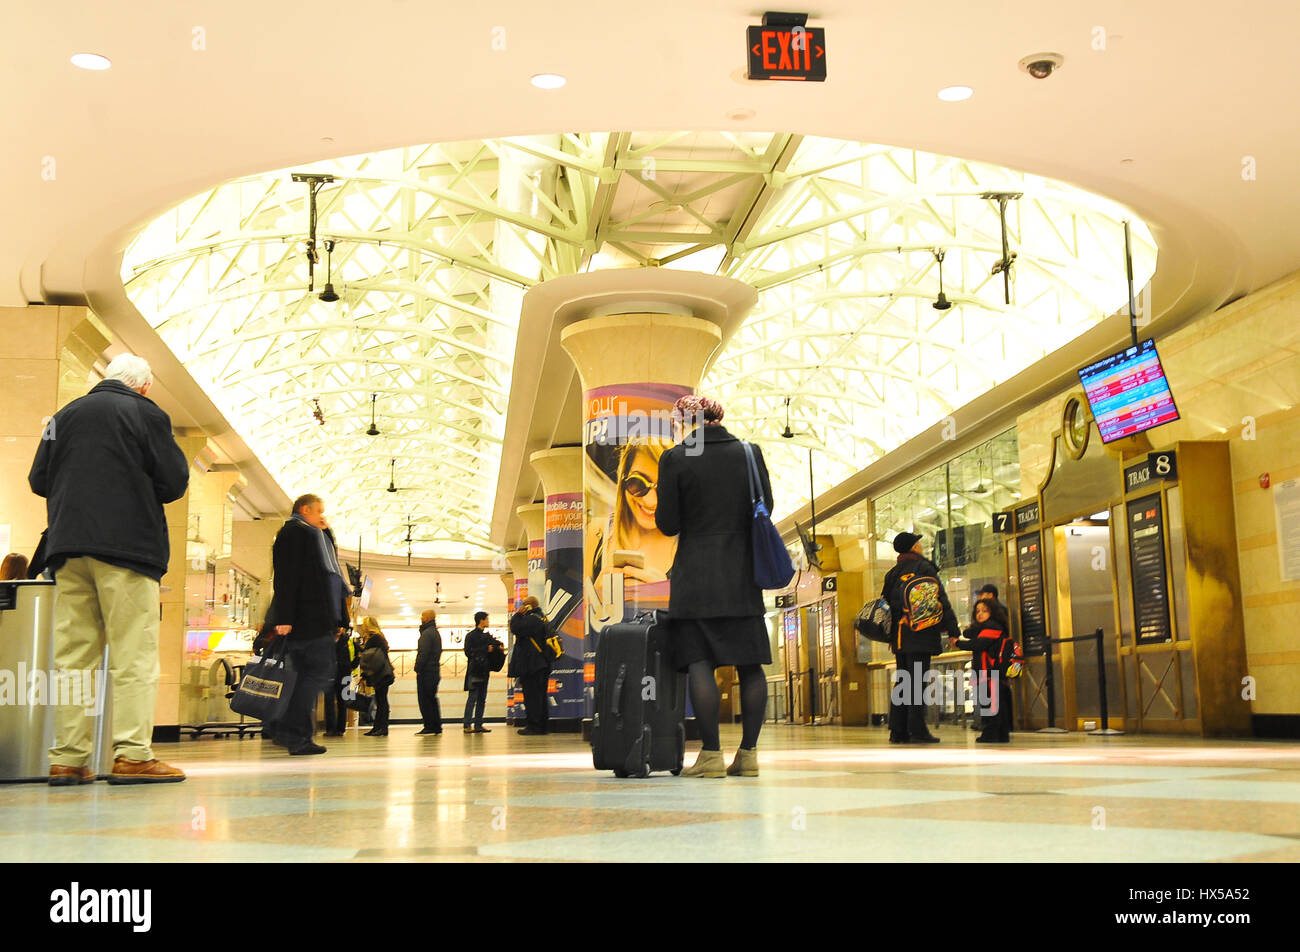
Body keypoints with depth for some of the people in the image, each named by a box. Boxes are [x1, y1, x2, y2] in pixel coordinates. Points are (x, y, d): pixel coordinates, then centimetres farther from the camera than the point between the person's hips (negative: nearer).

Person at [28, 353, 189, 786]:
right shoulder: (146, 414, 0)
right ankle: (132, 755, -12)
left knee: (73, 653, 6)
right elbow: (175, 481, -3)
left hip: (68, 546, 5)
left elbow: (38, 480, 15)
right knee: (134, 653, -6)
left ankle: (67, 759, 5)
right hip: (127, 544, -5)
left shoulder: (65, 416, 14)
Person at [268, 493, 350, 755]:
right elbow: (286, 578, -14)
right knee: (320, 672, -14)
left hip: (319, 621, 11)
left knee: (309, 675, 7)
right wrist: (285, 617, -22)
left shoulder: (311, 535, 28)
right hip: (311, 619, -11)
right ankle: (292, 732, -15)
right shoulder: (295, 532, -3)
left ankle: (300, 738, 7)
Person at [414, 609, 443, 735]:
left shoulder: (427, 633, -14)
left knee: (424, 700, -6)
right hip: (435, 671, 10)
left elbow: (423, 653, -20)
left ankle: (429, 727, -7)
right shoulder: (436, 633, 18)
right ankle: (437, 726, 14)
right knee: (432, 699, 13)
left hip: (426, 672, -10)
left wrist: (418, 668, -13)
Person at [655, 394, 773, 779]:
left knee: (699, 663, -2)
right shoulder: (749, 452, 4)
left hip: (696, 574, -3)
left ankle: (711, 754, -5)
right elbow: (766, 507, 9)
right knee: (750, 664, 7)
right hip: (743, 574, 3)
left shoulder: (675, 459, -6)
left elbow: (668, 524, -6)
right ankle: (748, 753, 7)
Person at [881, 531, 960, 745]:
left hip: (900, 636, 6)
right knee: (918, 682, -7)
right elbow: (941, 600, -7)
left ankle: (898, 731, 9)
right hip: (920, 634, -6)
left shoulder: (893, 573, 15)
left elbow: (887, 602, 16)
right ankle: (917, 729, -10)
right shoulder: (924, 568, -5)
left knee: (901, 681, 10)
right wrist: (953, 631, -5)